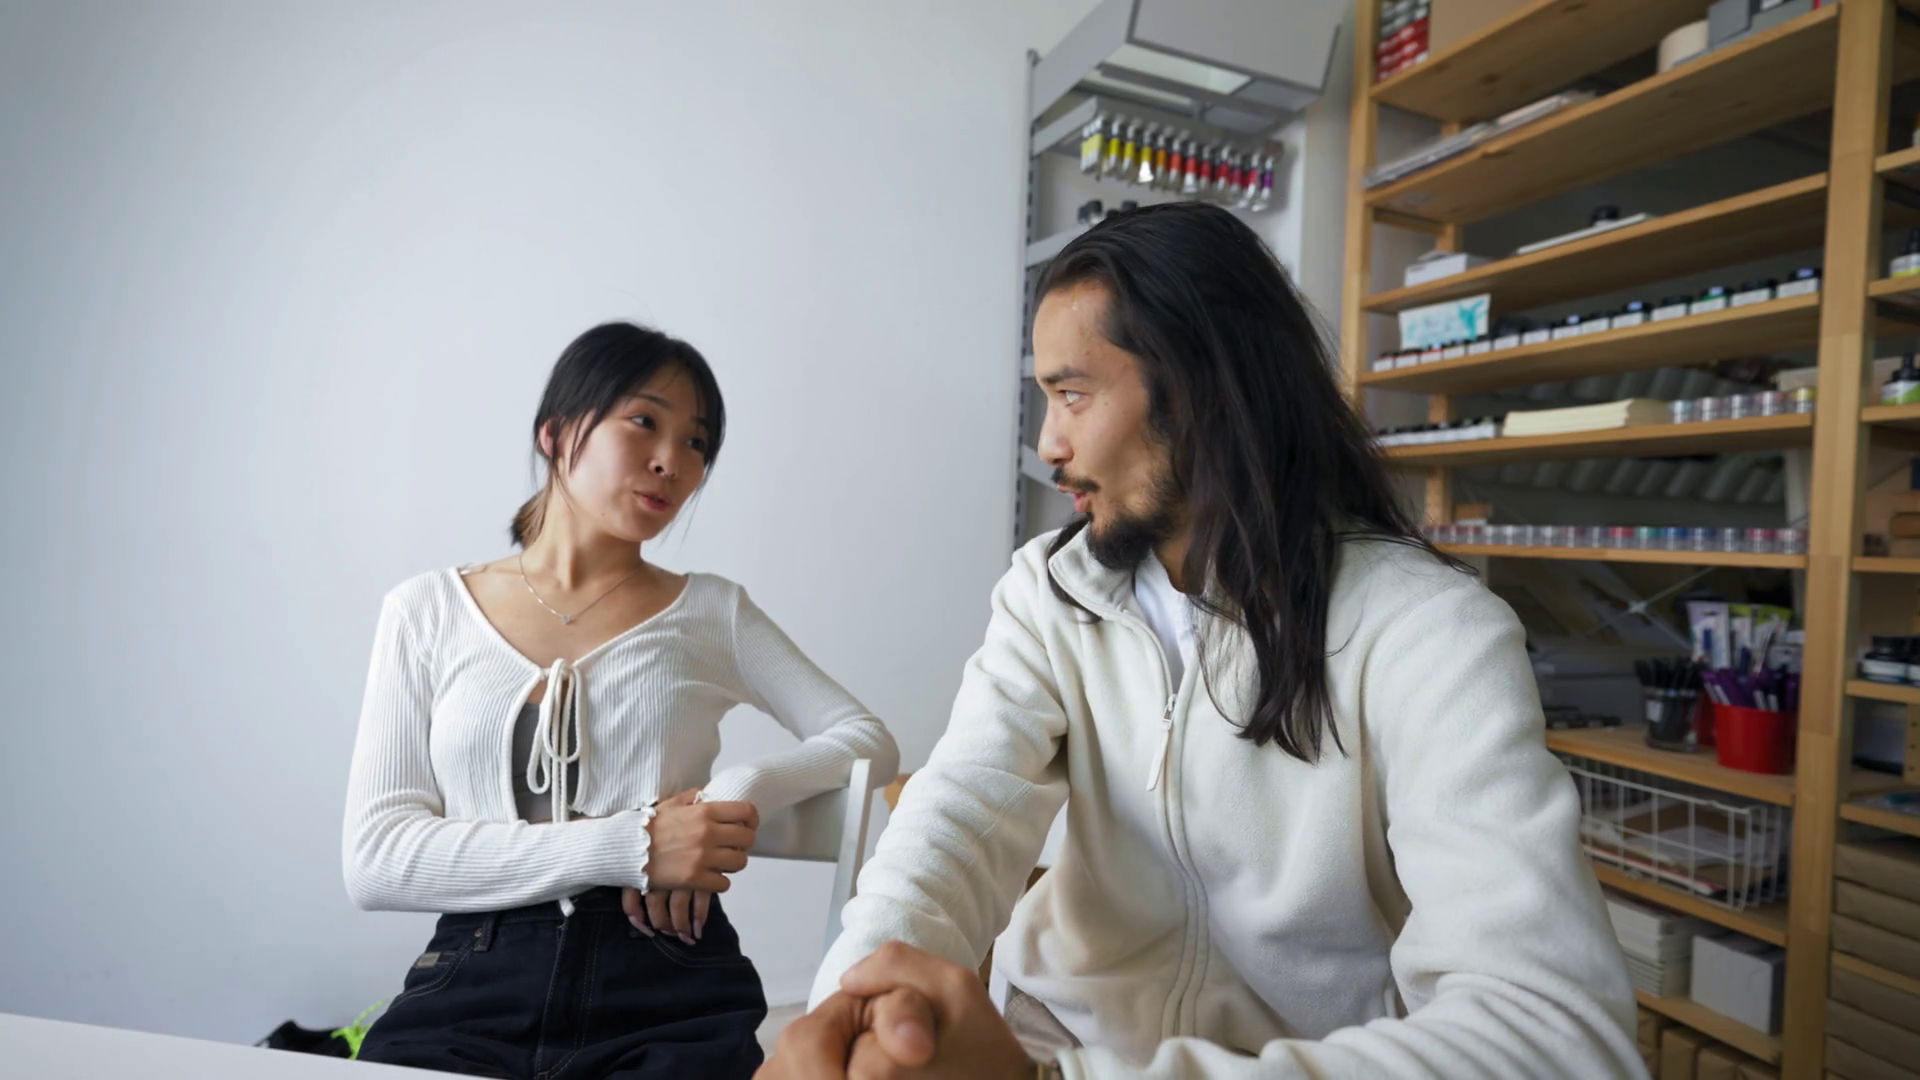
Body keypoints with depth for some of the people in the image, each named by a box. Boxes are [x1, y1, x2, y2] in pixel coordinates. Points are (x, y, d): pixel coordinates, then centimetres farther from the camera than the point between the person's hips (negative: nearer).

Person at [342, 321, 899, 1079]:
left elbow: (870, 742, 7)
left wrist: (742, 792, -13)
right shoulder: (427, 612, 7)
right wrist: (626, 847, -14)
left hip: (672, 985, 0)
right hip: (478, 984, 1)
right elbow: (375, 859, -2)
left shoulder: (713, 612, 7)